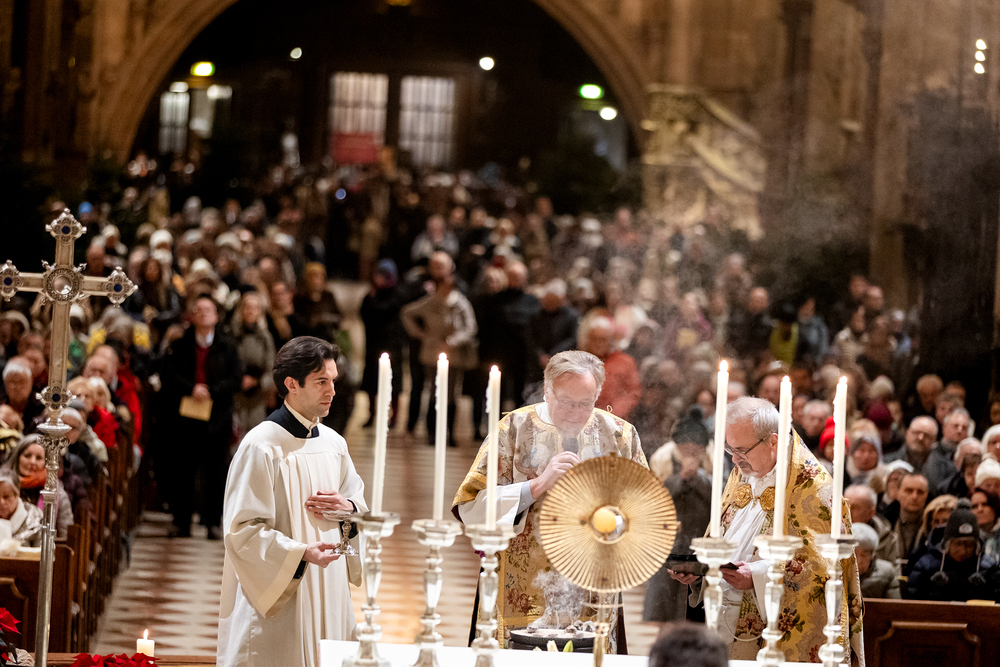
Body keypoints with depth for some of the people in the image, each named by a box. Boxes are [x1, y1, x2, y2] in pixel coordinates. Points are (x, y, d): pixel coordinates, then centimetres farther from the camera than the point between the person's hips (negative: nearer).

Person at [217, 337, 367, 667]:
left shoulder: (333, 443, 10)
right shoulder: (261, 447, -13)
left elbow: (359, 498, 22)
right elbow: (243, 530, -16)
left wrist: (349, 509, -3)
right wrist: (301, 553, -27)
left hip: (328, 593, 7)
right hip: (277, 598, -7)